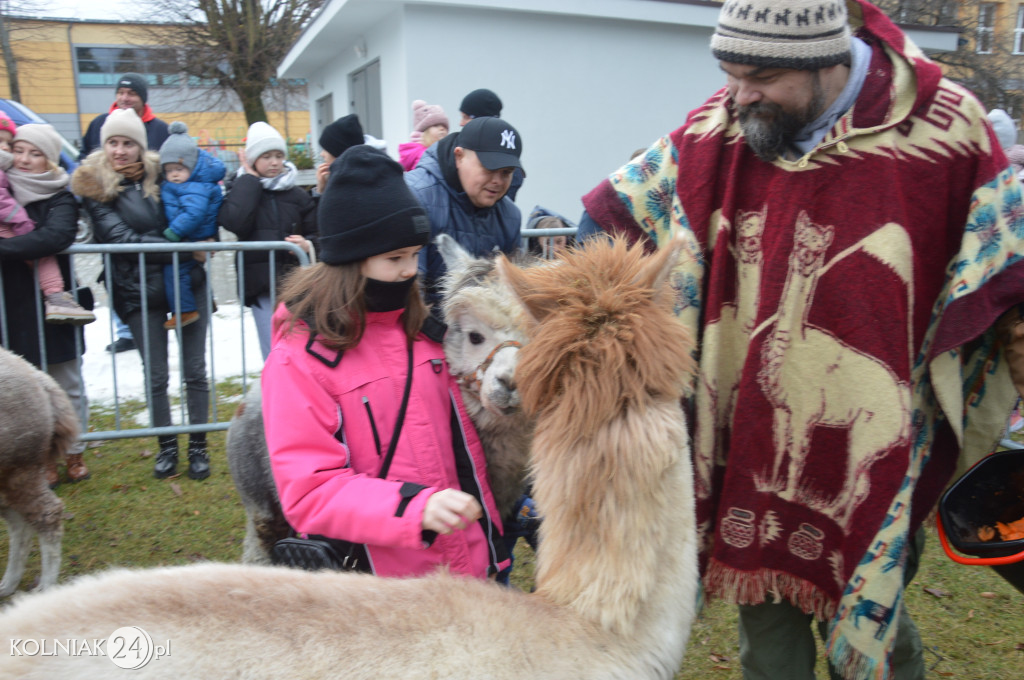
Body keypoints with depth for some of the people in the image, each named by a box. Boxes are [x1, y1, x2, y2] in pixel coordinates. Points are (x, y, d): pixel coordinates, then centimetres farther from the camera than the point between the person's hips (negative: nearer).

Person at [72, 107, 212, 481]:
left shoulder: (160, 174, 3)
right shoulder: (94, 187, -4)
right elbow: (123, 240, -14)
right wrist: (187, 248, -19)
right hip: (139, 292, -1)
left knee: (195, 370, 5)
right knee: (155, 376, 8)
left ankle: (198, 447, 19)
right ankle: (167, 447, 26)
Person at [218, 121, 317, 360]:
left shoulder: (297, 195, 11)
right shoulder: (241, 189, 7)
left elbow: (316, 233, 11)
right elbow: (235, 222, -14)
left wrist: (308, 244, -13)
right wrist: (250, 178, -4)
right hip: (261, 284, -1)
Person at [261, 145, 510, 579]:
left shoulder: (420, 329, 5)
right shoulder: (299, 356, -13)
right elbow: (308, 492, -17)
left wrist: (488, 536, 12)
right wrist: (415, 507, -29)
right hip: (377, 579, -5)